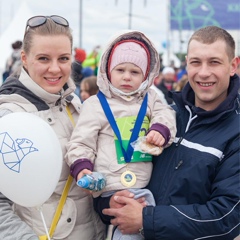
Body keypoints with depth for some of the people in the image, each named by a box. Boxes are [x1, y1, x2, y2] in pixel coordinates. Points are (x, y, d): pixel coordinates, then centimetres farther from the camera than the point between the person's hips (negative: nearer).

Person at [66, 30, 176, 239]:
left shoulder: (150, 99, 16)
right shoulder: (95, 104, 3)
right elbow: (82, 141, 1)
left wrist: (160, 130, -17)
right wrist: (81, 167, -13)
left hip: (144, 184, 5)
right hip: (112, 187, -5)